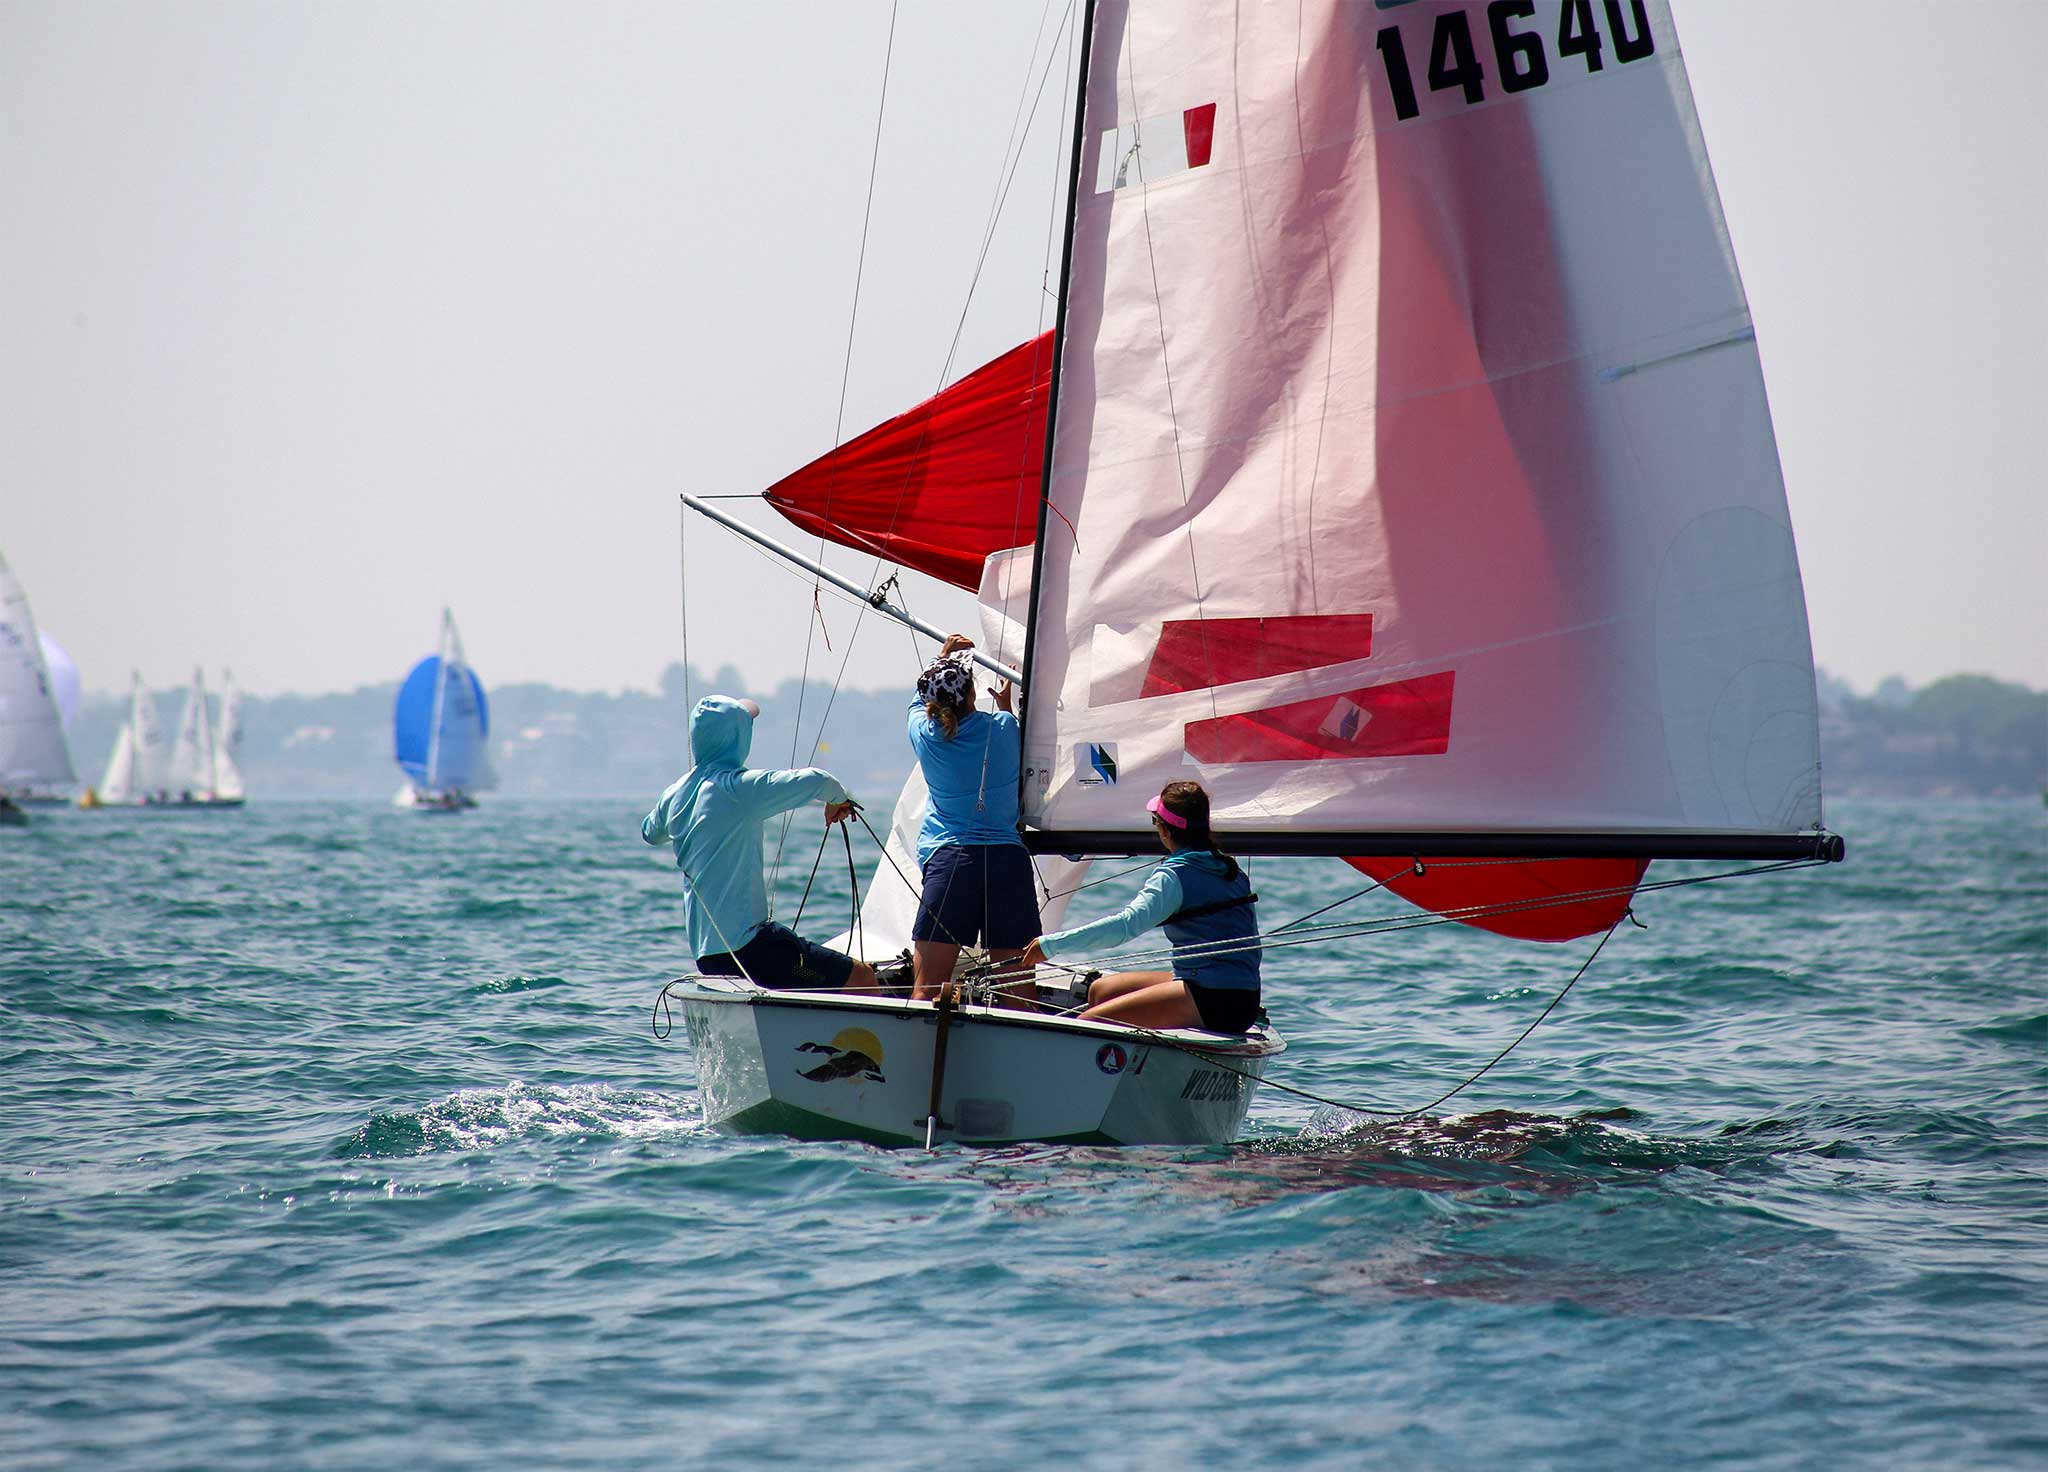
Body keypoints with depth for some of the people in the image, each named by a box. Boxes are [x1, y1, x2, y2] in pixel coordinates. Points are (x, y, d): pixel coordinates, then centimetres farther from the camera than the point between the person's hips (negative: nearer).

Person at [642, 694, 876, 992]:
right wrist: (839, 799, 0)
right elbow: (815, 780, -22)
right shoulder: (739, 788, -13)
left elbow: (649, 833, 34)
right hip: (746, 943, -9)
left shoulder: (674, 796, 11)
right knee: (862, 978, -6)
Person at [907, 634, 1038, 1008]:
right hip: (1009, 860, 1)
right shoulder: (1001, 726, 3)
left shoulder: (924, 733, 4)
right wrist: (1004, 705, 40)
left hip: (949, 860, -1)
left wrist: (942, 658, 41)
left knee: (926, 989, -4)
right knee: (1018, 992, 2)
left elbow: (920, 699, 29)